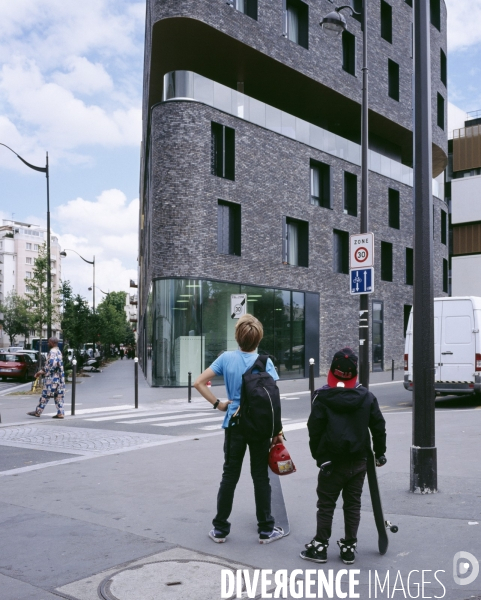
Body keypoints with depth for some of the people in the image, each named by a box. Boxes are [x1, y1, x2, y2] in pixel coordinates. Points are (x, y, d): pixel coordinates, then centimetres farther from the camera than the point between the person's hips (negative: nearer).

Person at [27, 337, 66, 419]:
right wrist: (42, 371, 19)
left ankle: (38, 411, 4)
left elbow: (52, 364, -24)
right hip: (58, 378, 9)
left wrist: (42, 371, -12)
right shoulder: (58, 351, 18)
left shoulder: (53, 351, -13)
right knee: (58, 395, 7)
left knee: (45, 395, -3)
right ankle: (60, 413, 5)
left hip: (52, 378, -9)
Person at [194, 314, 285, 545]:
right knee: (260, 477, 8)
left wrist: (217, 403, 0)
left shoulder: (226, 358, -4)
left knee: (229, 476, 11)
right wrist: (278, 430, -7)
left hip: (234, 426, 2)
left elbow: (199, 382, -7)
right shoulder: (264, 362, -10)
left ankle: (220, 529, 18)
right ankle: (266, 530, 17)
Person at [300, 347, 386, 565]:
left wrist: (318, 456, 4)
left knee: (326, 503, 8)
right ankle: (349, 548, 17)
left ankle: (320, 547, 13)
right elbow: (379, 427, 4)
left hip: (332, 461, -3)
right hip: (359, 461, 3)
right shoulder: (367, 397, -1)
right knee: (353, 504, 12)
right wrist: (379, 453, 16)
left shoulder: (323, 398, -11)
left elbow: (314, 430, -9)